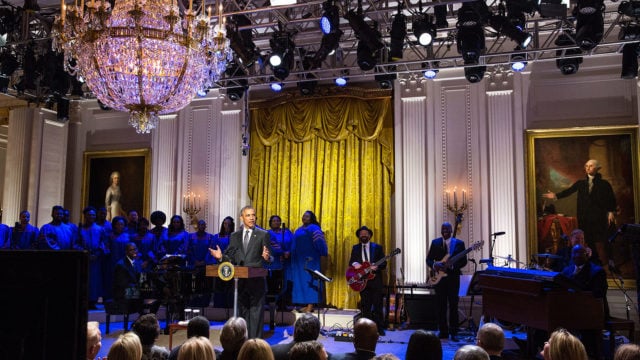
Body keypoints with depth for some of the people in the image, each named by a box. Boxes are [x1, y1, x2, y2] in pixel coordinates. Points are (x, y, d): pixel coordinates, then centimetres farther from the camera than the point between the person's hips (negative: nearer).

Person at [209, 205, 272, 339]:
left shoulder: (263, 235, 1)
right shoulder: (235, 236, 12)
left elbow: (269, 258, -2)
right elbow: (232, 258, 11)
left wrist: (267, 257, -24)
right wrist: (221, 256, -8)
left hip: (256, 281, -4)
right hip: (240, 281, 4)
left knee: (256, 313, -4)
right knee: (243, 313, 14)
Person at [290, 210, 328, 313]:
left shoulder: (314, 228, -4)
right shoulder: (298, 230, 19)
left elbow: (319, 243, -14)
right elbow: (294, 245, 21)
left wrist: (323, 253, -23)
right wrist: (291, 255, 9)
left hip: (310, 259, -7)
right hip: (299, 259, 7)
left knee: (309, 280, -8)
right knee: (301, 281, 6)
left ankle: (310, 305, -7)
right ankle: (306, 304, 11)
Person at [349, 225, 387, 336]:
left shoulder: (377, 247, 6)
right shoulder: (355, 248, 13)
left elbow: (384, 263, 0)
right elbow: (351, 261, 8)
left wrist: (376, 267, -20)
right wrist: (355, 264, -15)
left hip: (375, 280, -2)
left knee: (377, 305, -1)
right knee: (365, 306, 4)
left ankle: (379, 328, 5)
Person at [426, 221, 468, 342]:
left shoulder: (459, 243, 2)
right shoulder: (435, 243, 7)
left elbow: (463, 261, -1)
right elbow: (428, 259, 8)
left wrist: (452, 265, -18)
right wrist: (434, 265, -14)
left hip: (453, 277, -2)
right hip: (439, 277, 2)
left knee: (453, 305, 0)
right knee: (441, 306, 5)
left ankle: (454, 332, 9)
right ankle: (443, 331, 13)